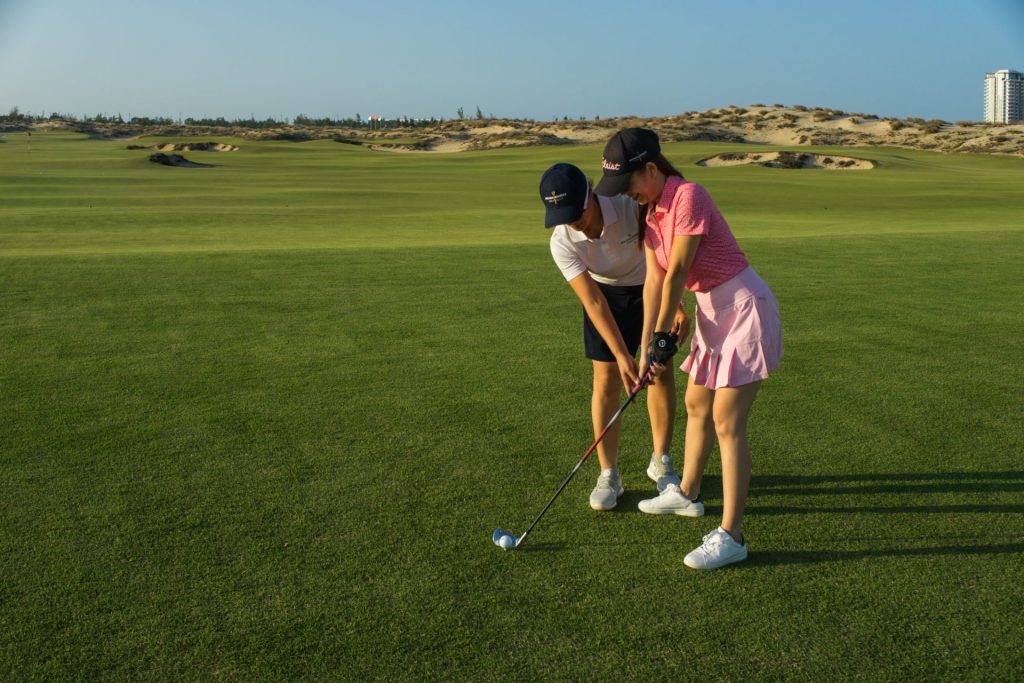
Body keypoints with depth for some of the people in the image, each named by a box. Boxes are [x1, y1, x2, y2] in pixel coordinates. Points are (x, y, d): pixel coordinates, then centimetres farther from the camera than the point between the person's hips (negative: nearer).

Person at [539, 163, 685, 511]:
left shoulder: (631, 204, -34)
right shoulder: (562, 242, -28)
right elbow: (593, 302, -29)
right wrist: (622, 356, -34)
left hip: (652, 286, 0)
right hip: (606, 293, 0)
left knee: (661, 371, 3)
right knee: (606, 381, -4)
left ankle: (661, 460, 21)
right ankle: (608, 474, 7)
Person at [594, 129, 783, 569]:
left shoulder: (688, 197, -22)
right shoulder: (649, 211, 6)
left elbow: (677, 273, -20)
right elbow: (655, 280, 2)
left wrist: (664, 338, -13)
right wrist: (647, 345, -5)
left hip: (745, 309, -9)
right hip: (711, 312, 9)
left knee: (727, 422, -9)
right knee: (697, 404, 20)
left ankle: (731, 537, -4)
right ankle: (687, 494, 40)